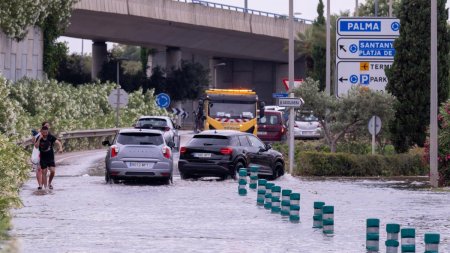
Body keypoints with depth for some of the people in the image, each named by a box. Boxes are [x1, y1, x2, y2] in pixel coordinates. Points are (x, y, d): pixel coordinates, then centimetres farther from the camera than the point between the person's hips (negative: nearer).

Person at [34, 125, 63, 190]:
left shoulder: (50, 137, -9)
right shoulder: (39, 138, -7)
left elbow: (58, 142, -17)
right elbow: (36, 146, -19)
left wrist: (60, 148, -37)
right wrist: (39, 139, -31)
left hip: (51, 158, 0)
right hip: (43, 158, 0)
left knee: (53, 171, -10)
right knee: (44, 172, 2)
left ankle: (49, 183, 16)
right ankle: (45, 187, 10)